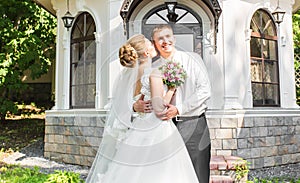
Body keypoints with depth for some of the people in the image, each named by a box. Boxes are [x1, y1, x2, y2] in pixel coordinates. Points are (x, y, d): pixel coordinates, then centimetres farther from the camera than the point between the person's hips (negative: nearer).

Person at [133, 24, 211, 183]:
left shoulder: (193, 59, 4)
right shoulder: (152, 68, 8)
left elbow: (205, 90, -5)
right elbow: (141, 96, 8)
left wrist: (179, 109, -15)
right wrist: (136, 106, -17)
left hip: (194, 127, -1)